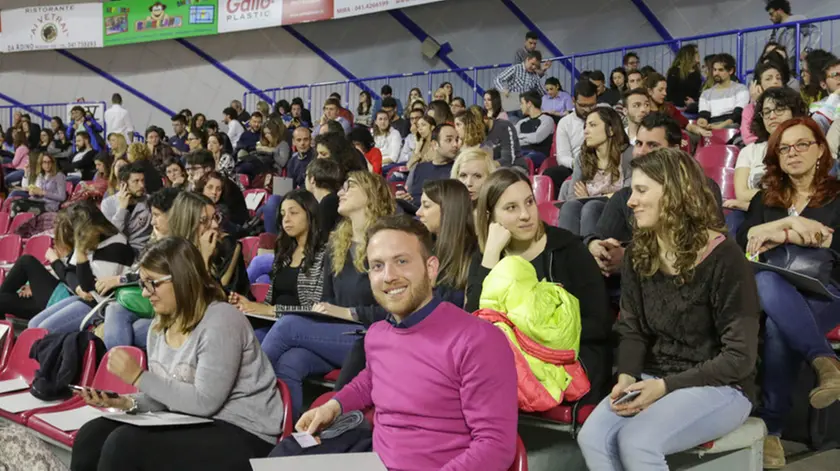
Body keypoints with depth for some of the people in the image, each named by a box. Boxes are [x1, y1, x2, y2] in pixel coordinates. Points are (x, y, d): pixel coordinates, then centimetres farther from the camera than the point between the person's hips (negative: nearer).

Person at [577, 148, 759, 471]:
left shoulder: (724, 259, -14)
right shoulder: (639, 254, 5)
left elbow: (739, 357, -14)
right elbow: (632, 330, 8)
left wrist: (666, 387, -21)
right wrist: (627, 377, -13)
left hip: (720, 387, -5)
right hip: (655, 382, 5)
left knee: (636, 442, -31)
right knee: (592, 438, -23)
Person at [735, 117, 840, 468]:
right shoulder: (765, 198, 22)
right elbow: (742, 240, 4)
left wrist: (784, 235, -11)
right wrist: (789, 223, -13)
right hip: (778, 289, 2)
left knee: (778, 326, -36)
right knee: (765, 282, -37)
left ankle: (770, 427, -33)